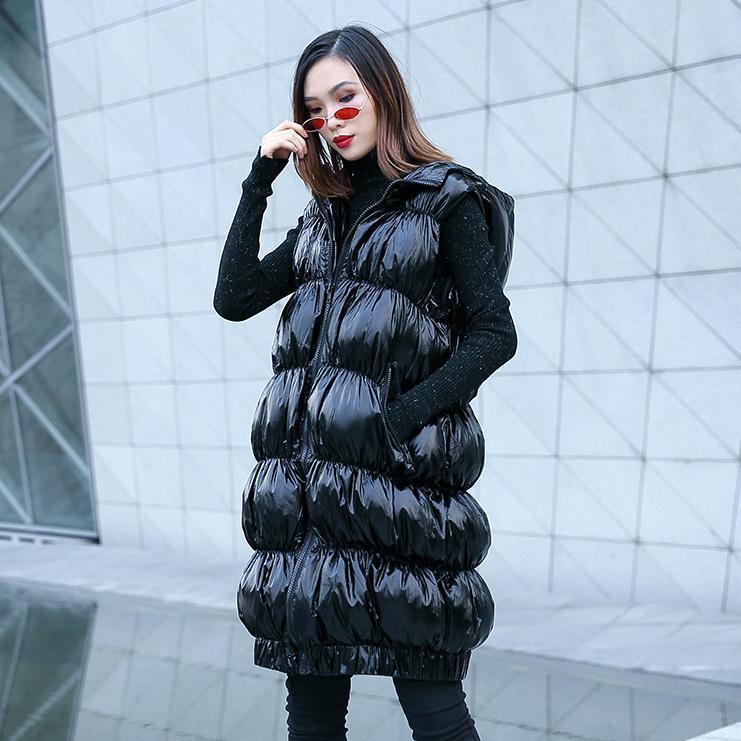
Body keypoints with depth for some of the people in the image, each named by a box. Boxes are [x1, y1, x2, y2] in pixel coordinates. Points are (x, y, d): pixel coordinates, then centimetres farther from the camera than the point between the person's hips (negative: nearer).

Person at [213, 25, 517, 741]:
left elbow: (495, 334, -5)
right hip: (305, 478, 6)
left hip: (397, 472, -5)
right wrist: (259, 179, 8)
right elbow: (234, 298, 10)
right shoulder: (324, 215, 18)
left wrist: (399, 418, -14)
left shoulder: (448, 199, 3)